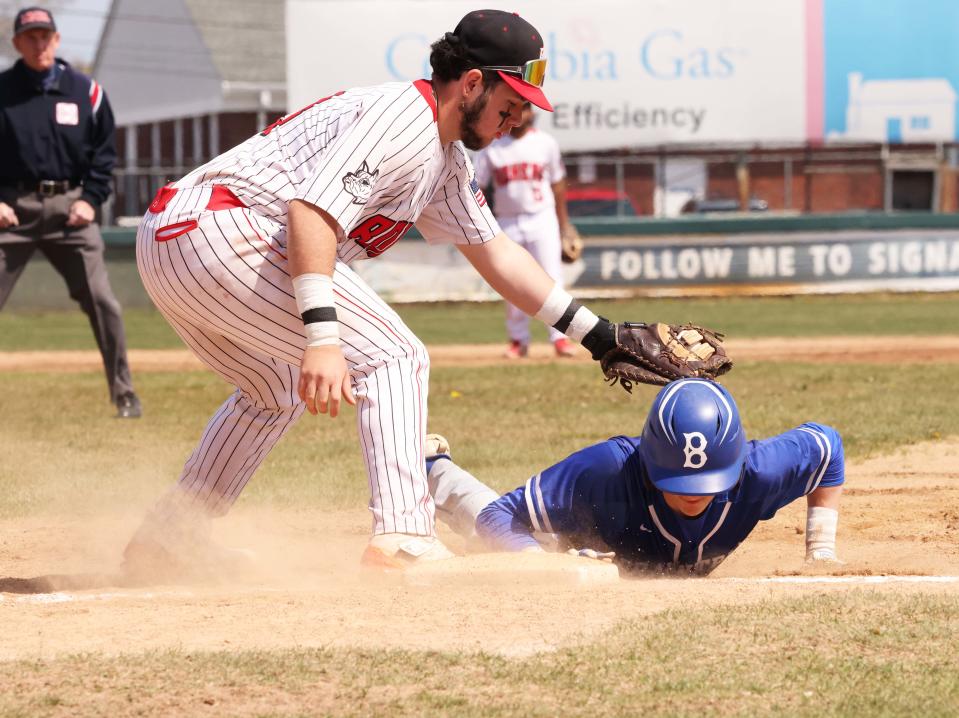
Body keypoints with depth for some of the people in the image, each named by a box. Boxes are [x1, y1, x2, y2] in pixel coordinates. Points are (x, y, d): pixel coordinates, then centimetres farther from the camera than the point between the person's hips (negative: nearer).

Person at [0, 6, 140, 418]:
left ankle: (123, 392, 3)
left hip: (69, 208, 1)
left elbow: (104, 153, 10)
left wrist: (90, 199, -2)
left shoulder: (85, 91, 6)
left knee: (101, 302, -6)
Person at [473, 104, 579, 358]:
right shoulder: (492, 147, 3)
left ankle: (560, 338, -4)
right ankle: (518, 340, 17)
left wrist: (564, 223, 10)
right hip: (507, 222, 1)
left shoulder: (545, 143, 4)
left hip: (542, 219, -1)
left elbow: (557, 184, 10)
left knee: (551, 279, -8)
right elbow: (476, 185, 2)